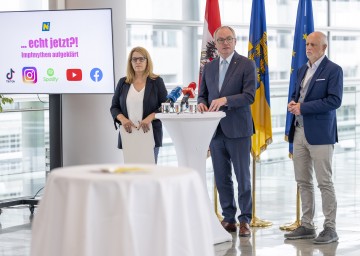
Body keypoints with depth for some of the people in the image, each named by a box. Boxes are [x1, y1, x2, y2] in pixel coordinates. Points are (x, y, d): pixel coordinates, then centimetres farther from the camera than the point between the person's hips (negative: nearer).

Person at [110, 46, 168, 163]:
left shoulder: (156, 81, 5)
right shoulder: (123, 82, 12)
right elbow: (114, 107, 13)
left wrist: (149, 118, -15)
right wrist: (122, 119, -8)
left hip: (149, 133, -2)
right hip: (128, 134, 2)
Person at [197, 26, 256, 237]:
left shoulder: (247, 65, -3)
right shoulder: (209, 67, 14)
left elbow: (249, 95, -12)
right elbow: (202, 94, 17)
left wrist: (225, 100, -24)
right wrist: (202, 103, -6)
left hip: (238, 130, -5)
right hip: (215, 130, 5)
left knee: (242, 176, 0)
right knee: (221, 178, 9)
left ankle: (245, 220, 6)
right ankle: (228, 218, 17)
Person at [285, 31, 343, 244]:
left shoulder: (333, 70, -7)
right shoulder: (303, 70, 17)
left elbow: (335, 100, -16)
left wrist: (303, 107, -17)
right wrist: (293, 102, 1)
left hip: (320, 134, -8)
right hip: (299, 132, 8)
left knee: (325, 182, -5)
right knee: (303, 182, 11)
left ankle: (330, 228, 1)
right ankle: (307, 226, 19)